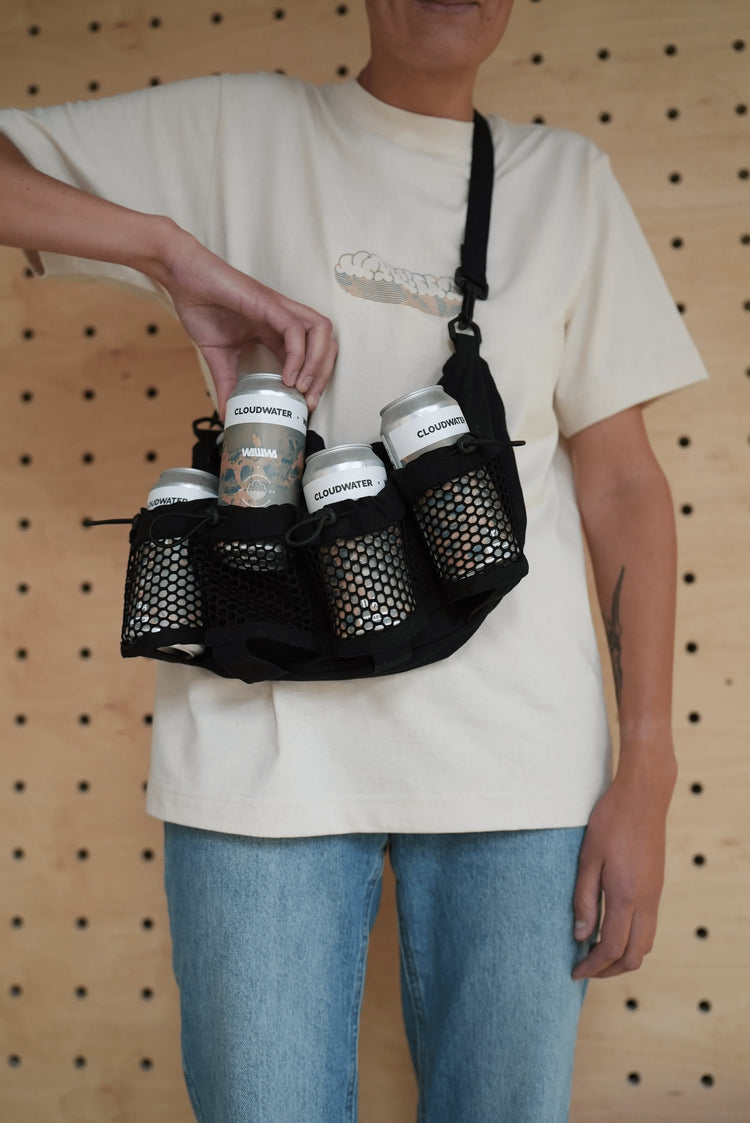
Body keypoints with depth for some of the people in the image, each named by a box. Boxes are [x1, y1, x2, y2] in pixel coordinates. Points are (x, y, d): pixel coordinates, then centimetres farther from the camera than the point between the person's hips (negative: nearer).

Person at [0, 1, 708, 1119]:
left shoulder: (568, 178, 12)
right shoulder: (233, 130, 7)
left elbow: (622, 482, 9)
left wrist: (646, 774, 2)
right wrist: (169, 247, -11)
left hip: (515, 743, 2)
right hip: (266, 734, -1)